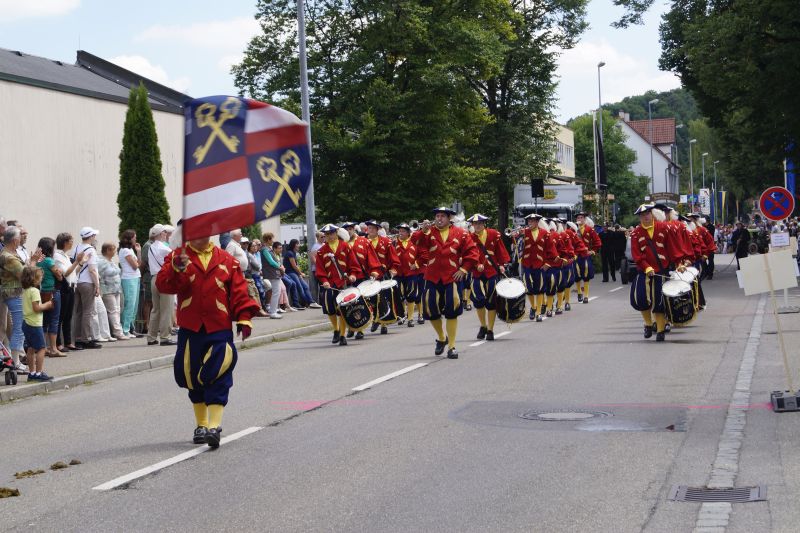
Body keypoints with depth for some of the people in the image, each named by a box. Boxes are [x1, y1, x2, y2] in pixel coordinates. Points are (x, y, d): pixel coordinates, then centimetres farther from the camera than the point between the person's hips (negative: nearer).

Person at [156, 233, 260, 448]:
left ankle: (214, 427, -9)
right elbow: (162, 285, -10)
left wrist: (244, 318, -5)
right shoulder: (177, 257, 4)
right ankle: (201, 425, 23)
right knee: (193, 377, 10)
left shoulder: (227, 260, 6)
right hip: (189, 328, 1)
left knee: (218, 378, -8)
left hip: (219, 328, -1)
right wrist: (175, 268, -28)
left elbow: (239, 290, 5)